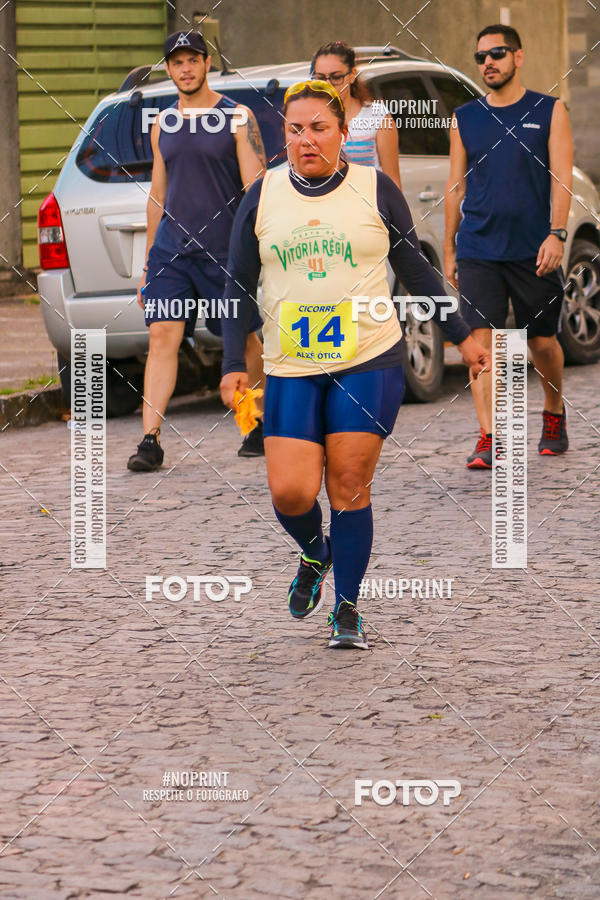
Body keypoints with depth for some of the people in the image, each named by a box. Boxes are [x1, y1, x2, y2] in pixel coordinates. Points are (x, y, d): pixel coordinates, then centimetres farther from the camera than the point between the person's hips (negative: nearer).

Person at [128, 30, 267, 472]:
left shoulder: (237, 117, -3)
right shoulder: (163, 125, 12)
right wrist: (147, 264, 17)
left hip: (223, 251, -3)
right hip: (170, 249, 3)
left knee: (245, 340, 9)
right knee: (162, 336, -10)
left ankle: (268, 422, 29)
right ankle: (151, 441, -14)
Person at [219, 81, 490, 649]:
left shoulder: (376, 190, 1)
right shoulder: (262, 197, 5)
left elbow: (415, 270, 10)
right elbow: (239, 285, 10)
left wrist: (460, 336, 12)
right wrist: (233, 364, 3)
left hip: (369, 363, -1)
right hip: (291, 369, 2)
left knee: (350, 488, -3)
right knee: (289, 492, -7)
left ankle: (346, 608, 11)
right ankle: (314, 555, 27)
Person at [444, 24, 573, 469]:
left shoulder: (549, 111, 3)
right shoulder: (464, 119, 9)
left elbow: (561, 178, -3)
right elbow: (456, 187, 12)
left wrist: (556, 234, -15)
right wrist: (449, 251, 11)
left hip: (534, 251, -1)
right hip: (477, 251, 1)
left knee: (543, 343, 9)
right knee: (481, 340, -10)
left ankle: (554, 414, 34)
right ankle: (488, 439, -11)